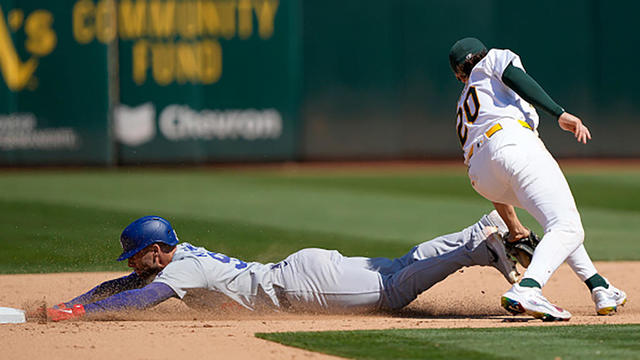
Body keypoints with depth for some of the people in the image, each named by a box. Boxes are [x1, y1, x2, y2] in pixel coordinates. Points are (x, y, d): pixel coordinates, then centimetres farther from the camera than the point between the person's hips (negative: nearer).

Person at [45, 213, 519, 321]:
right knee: (401, 268, 9)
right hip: (306, 266, 8)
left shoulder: (183, 270, -15)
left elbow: (139, 299, -31)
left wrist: (82, 312, -25)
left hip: (302, 283, -8)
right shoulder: (179, 255, 12)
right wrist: (68, 304, 13)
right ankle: (485, 231, 8)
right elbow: (122, 286, 22)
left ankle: (482, 246, -11)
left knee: (394, 291, -9)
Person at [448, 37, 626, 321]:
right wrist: (559, 114, -9)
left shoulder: (463, 111, 39)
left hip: (480, 176, 7)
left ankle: (600, 288, 17)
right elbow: (513, 75, 0)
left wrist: (514, 228, 42)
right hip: (513, 142, -7)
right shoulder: (494, 59, 28)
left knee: (560, 220, 29)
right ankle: (527, 291, -41)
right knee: (567, 228, -17)